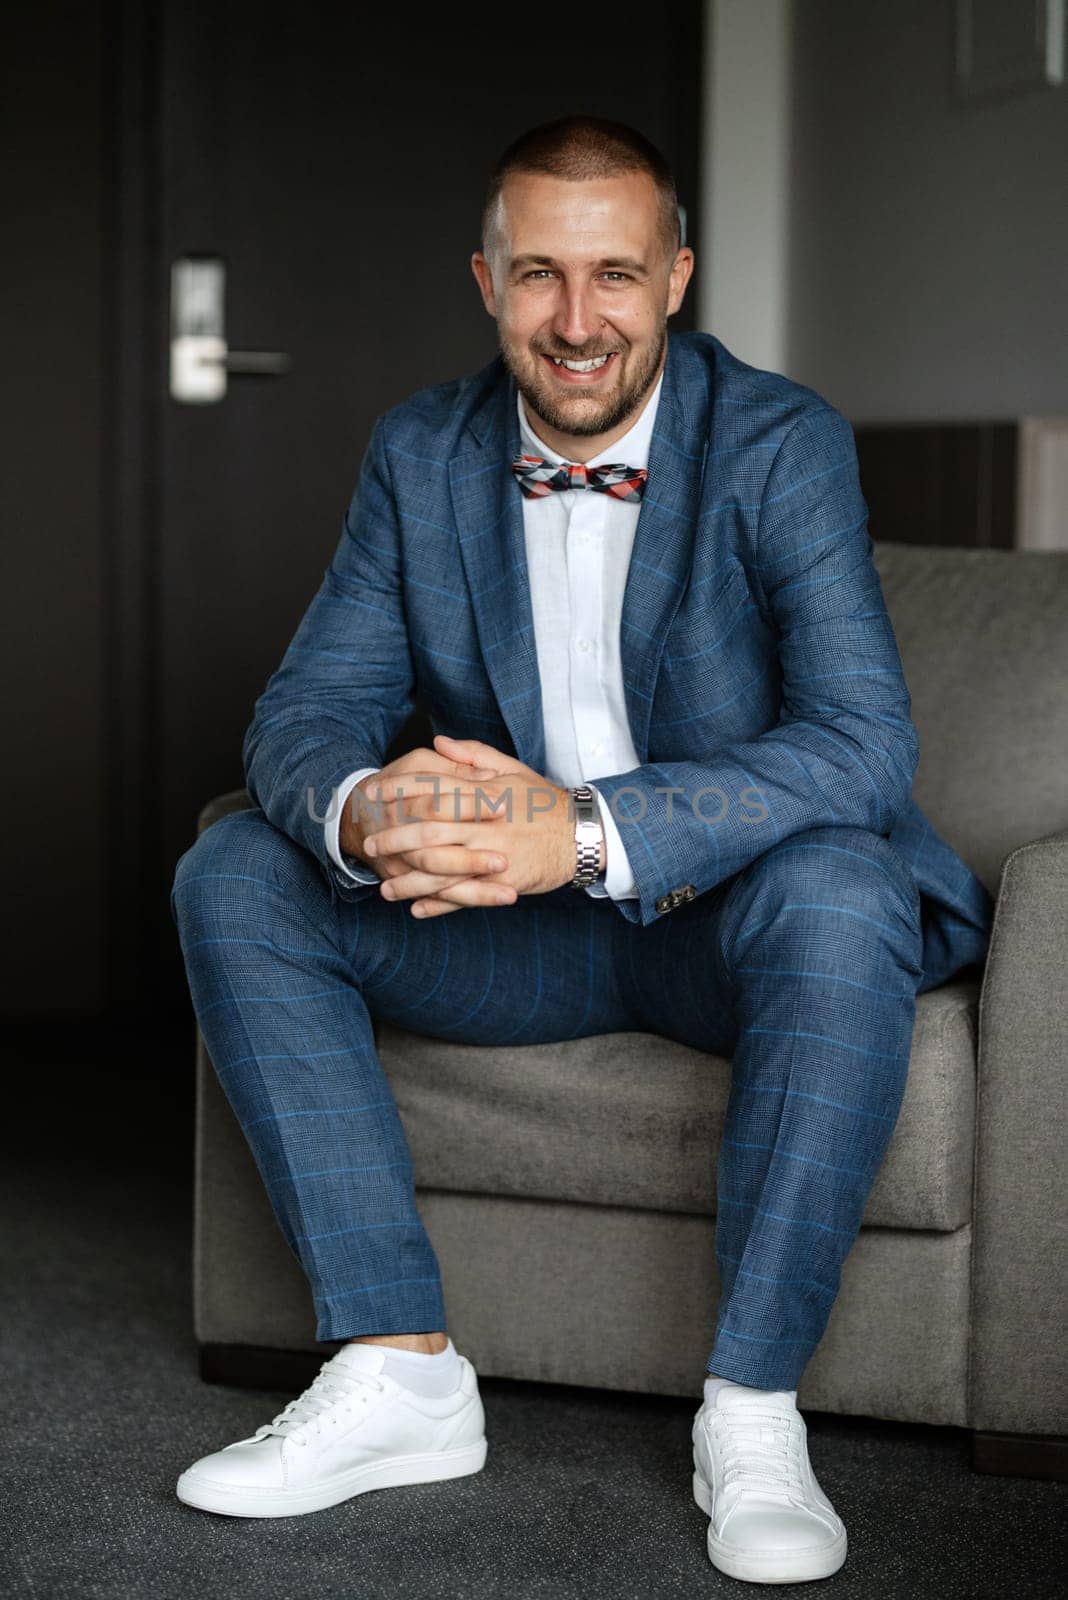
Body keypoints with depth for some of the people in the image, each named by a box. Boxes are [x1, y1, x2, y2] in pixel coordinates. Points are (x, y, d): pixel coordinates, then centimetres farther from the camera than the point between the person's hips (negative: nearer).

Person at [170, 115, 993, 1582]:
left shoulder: (782, 444, -15)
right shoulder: (422, 455, -1)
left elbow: (864, 744, -27)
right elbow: (305, 711, -4)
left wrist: (590, 832, -41)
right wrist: (366, 812, -31)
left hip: (738, 914, -4)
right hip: (527, 928, 5)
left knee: (833, 890, -37)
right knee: (233, 875, -12)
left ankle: (754, 1411, -23)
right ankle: (401, 1367, -13)